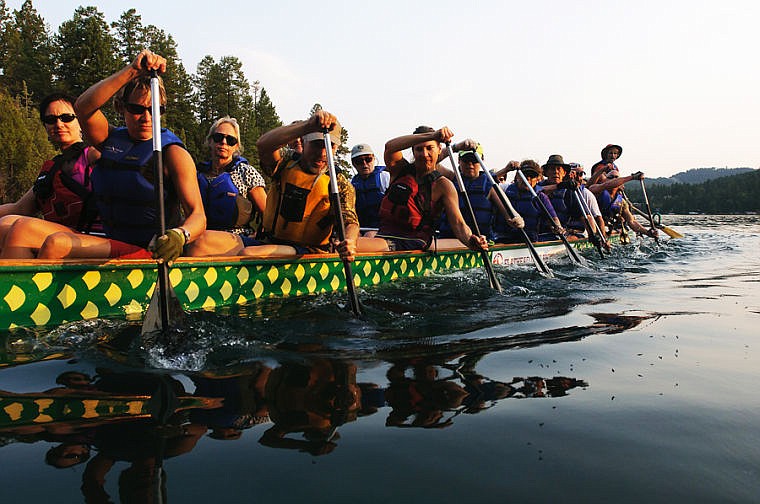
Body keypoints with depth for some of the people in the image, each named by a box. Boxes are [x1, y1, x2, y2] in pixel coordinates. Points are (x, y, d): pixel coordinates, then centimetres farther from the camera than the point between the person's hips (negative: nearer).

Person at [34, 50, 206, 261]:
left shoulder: (173, 152, -4)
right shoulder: (111, 140, 11)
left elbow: (198, 215, -14)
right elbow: (82, 107, -10)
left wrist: (179, 235, -38)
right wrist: (132, 71, -17)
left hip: (154, 250, -5)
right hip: (113, 243, 5)